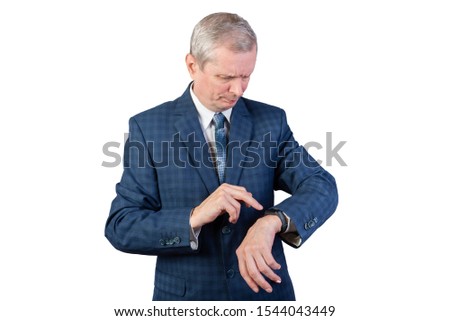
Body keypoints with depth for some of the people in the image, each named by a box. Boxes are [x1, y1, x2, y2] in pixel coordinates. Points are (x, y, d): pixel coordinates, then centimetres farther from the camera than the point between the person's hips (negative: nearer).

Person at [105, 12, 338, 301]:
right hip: (186, 294, -1)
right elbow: (120, 227, -12)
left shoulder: (271, 120, -3)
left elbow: (322, 187, -13)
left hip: (264, 290, 2)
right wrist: (194, 218, -28)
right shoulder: (148, 127, -8)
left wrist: (272, 220, -32)